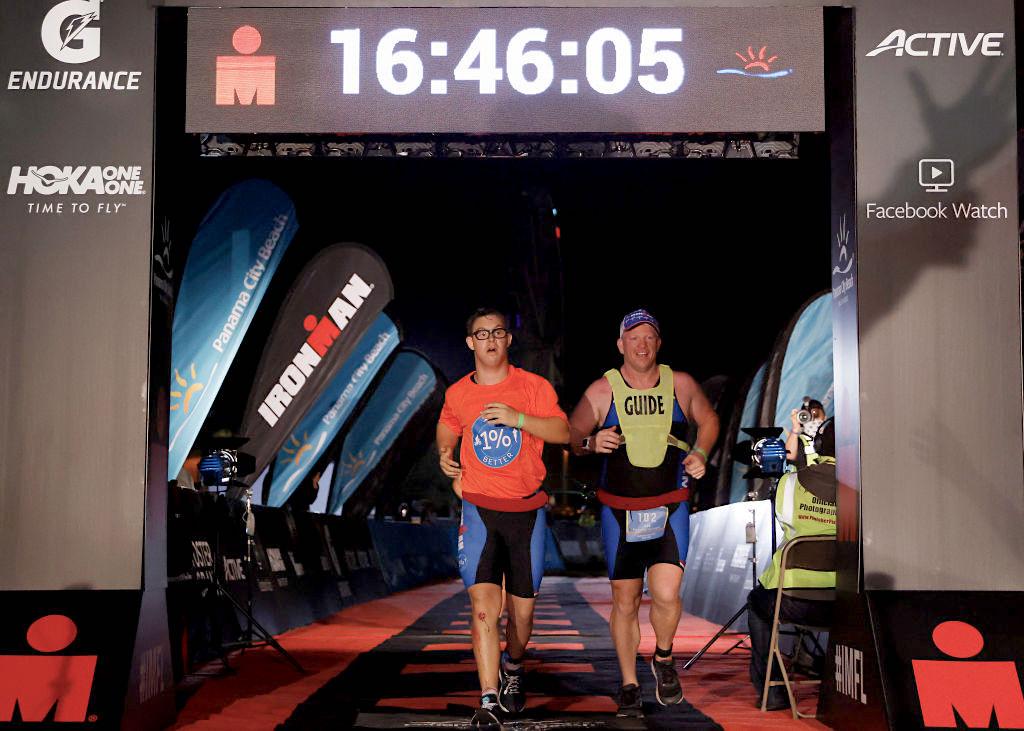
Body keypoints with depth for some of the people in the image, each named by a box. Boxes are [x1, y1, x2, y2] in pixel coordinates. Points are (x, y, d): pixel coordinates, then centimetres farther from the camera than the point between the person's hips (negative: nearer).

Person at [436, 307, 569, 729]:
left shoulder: (533, 386, 1)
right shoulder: (457, 394, 6)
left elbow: (563, 432, -9)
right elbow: (447, 432, 26)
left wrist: (518, 418, -21)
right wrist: (446, 457, 7)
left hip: (526, 509, 1)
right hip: (479, 508, 0)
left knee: (522, 610, 9)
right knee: (483, 605, -15)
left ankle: (512, 669, 39)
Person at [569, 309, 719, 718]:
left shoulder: (680, 385, 1)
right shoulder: (602, 391, -3)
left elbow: (708, 419, 18)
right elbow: (569, 435, 5)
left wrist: (700, 453, 1)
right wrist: (592, 442, -17)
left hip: (670, 509, 0)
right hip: (619, 511, 0)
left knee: (666, 594, -16)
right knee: (625, 602, 5)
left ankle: (664, 660, 15)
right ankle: (629, 687, 22)